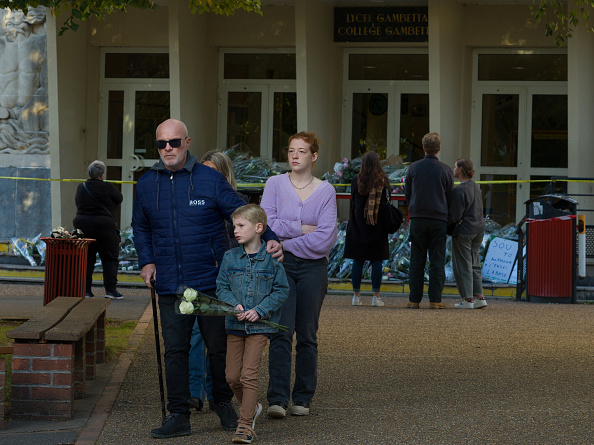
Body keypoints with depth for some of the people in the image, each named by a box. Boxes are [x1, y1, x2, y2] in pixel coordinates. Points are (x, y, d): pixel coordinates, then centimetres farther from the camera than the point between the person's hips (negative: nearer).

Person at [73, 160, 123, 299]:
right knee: (110, 259, 5)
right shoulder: (108, 188, -10)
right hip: (104, 227, -5)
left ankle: (85, 289, 7)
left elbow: (77, 201, 19)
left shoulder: (81, 187, 5)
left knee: (86, 258, 10)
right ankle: (110, 289, 1)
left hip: (82, 225, 5)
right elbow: (119, 199, 5)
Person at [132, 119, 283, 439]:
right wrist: (146, 260, 8)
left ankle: (223, 403, 27)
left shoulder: (210, 179, -3)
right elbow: (141, 228, 22)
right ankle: (178, 416, 8)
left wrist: (269, 238, -15)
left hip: (210, 281, -2)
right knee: (175, 351, 2)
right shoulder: (146, 184, 7)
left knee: (219, 347, 7)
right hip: (170, 286, 2)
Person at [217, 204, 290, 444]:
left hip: (259, 325, -4)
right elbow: (222, 287, 6)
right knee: (232, 376, 7)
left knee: (248, 374, -10)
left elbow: (281, 290, -3)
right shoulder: (230, 257, 3)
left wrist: (260, 310, -14)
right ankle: (252, 407, 33)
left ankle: (245, 424, -4)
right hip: (235, 324, 4)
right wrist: (234, 305, -13)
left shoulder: (271, 259, -6)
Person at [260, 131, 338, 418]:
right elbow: (267, 224, -8)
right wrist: (303, 229, -8)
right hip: (280, 266, -1)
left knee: (307, 335, 4)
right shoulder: (275, 184, 4)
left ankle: (303, 398, 13)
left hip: (312, 266, 1)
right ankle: (277, 399, -12)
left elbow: (325, 238, -7)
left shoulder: (325, 191, 3)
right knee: (281, 332, -10)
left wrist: (286, 241, -7)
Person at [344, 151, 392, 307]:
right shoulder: (383, 182, -6)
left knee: (357, 261, 6)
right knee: (376, 261, 3)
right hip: (377, 228, -1)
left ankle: (356, 295, 6)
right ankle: (376, 296, 1)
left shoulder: (356, 181, -3)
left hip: (358, 227, 1)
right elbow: (385, 205, -6)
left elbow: (353, 200, 6)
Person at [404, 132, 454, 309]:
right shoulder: (445, 170, -1)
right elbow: (450, 197, 5)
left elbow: (407, 194, 9)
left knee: (417, 261, 4)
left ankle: (414, 299, 1)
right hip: (439, 219, -1)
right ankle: (435, 299, -2)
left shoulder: (414, 167, 1)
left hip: (417, 217, 1)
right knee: (437, 261, 2)